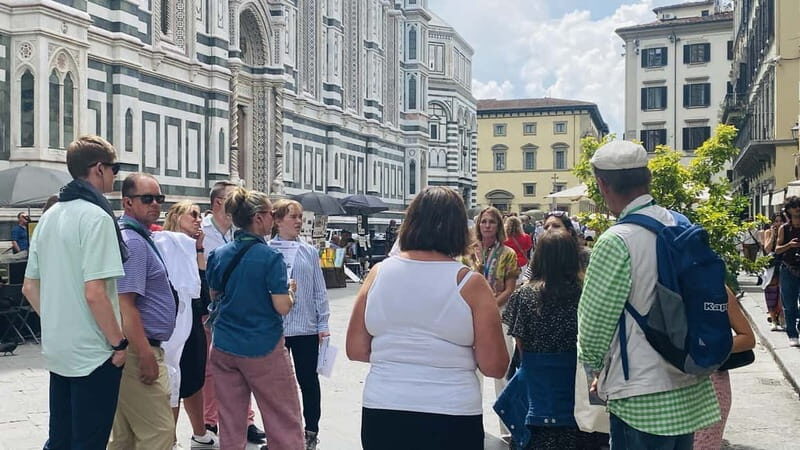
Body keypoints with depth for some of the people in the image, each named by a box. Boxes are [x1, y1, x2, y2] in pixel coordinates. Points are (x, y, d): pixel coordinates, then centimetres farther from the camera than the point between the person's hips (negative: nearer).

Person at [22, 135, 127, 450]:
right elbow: (94, 293, -22)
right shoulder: (96, 216, -15)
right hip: (93, 353, -8)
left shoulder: (50, 216, 10)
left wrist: (56, 324, 18)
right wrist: (119, 342, -13)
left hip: (57, 350, 8)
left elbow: (29, 287, 12)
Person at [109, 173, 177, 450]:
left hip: (137, 348, 11)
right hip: (137, 350, -11)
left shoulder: (138, 237, 17)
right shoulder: (131, 242, -16)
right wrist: (146, 355, -22)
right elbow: (124, 305, -23)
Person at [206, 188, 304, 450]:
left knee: (231, 423, 11)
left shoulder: (218, 255, 1)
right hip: (263, 349, -5)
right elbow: (282, 307, -16)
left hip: (224, 348, 5)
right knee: (284, 421, 5)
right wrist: (289, 293, 3)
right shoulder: (270, 257, -15)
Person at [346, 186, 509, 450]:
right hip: (451, 419, -2)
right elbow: (494, 367, -9)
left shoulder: (378, 273, -2)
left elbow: (356, 351, 3)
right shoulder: (470, 284, -9)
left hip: (381, 414, 2)